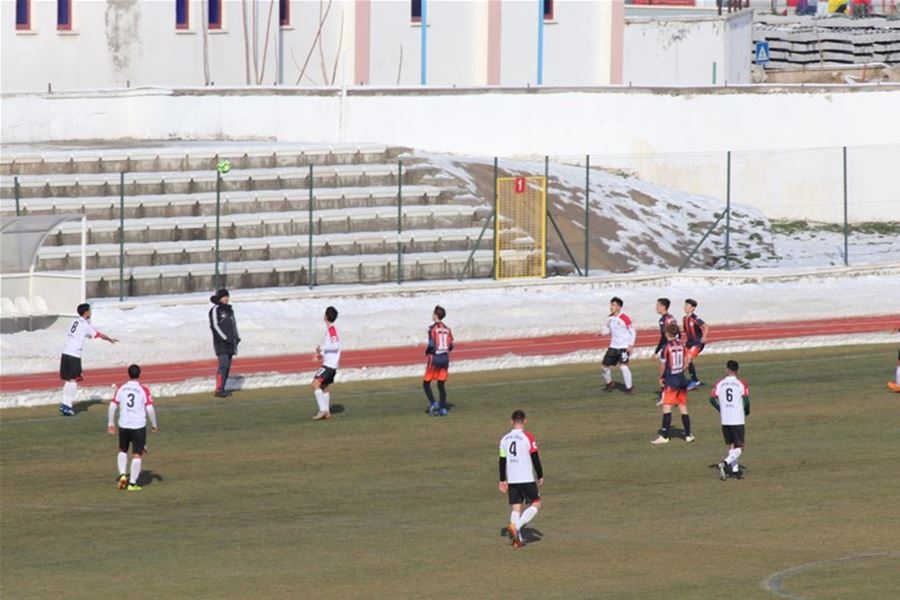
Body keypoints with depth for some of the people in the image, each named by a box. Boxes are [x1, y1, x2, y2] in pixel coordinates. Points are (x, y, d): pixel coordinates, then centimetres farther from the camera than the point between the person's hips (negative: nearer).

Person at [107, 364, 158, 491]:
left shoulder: (121, 389, 0)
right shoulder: (143, 389, -7)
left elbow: (112, 406, 0)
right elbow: (150, 409, -10)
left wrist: (110, 424, 11)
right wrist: (155, 425, 3)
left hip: (124, 425, 2)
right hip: (139, 426, -2)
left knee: (122, 451, 23)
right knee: (137, 455, 5)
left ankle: (122, 475, 7)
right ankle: (132, 483, 3)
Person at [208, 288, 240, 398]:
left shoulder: (229, 310, 17)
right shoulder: (215, 310, -7)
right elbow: (215, 326, -12)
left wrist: (236, 337, 11)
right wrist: (225, 338, -16)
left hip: (229, 342, 8)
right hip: (221, 343, -8)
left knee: (228, 366, 6)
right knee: (223, 364, -17)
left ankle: (222, 389, 10)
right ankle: (218, 390, -20)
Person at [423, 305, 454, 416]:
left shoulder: (432, 328, -11)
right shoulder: (447, 329, 6)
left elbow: (431, 344, -17)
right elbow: (451, 346, 5)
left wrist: (427, 352, 3)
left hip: (434, 358, -5)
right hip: (445, 358, 5)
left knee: (426, 383, 7)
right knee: (441, 385, 9)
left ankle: (433, 404, -10)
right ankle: (442, 409, 3)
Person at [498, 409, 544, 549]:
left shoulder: (505, 439, 8)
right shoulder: (528, 437, -7)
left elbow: (502, 461, 11)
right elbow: (535, 459, -7)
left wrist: (502, 480, 19)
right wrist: (540, 476, 4)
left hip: (511, 480, 5)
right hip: (526, 479, -5)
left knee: (516, 508, 9)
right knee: (536, 504, 4)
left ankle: (517, 539, 3)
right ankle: (515, 526, -14)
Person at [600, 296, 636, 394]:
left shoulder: (624, 318, -16)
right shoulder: (610, 318, 3)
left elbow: (632, 332, -9)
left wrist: (631, 345, -16)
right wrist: (602, 332, -4)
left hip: (624, 347, -7)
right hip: (613, 346, 7)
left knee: (623, 365, -21)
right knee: (605, 365, 10)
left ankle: (629, 387, -9)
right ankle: (609, 383, 35)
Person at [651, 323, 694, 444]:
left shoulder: (666, 347, -13)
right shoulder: (681, 346, 5)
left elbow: (663, 365, -9)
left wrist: (661, 377, 6)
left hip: (671, 381, -6)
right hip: (682, 379, 6)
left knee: (667, 407, -6)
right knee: (683, 407, 12)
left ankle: (664, 436, -11)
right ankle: (688, 435, 16)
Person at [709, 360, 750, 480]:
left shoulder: (720, 383, 2)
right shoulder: (741, 384, -6)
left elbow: (712, 399, -2)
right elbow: (746, 401, -13)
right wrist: (746, 411, 8)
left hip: (725, 420, 3)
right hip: (738, 420, -3)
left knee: (731, 446, 14)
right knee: (739, 448, 1)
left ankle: (735, 470, 11)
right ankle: (725, 463, -20)